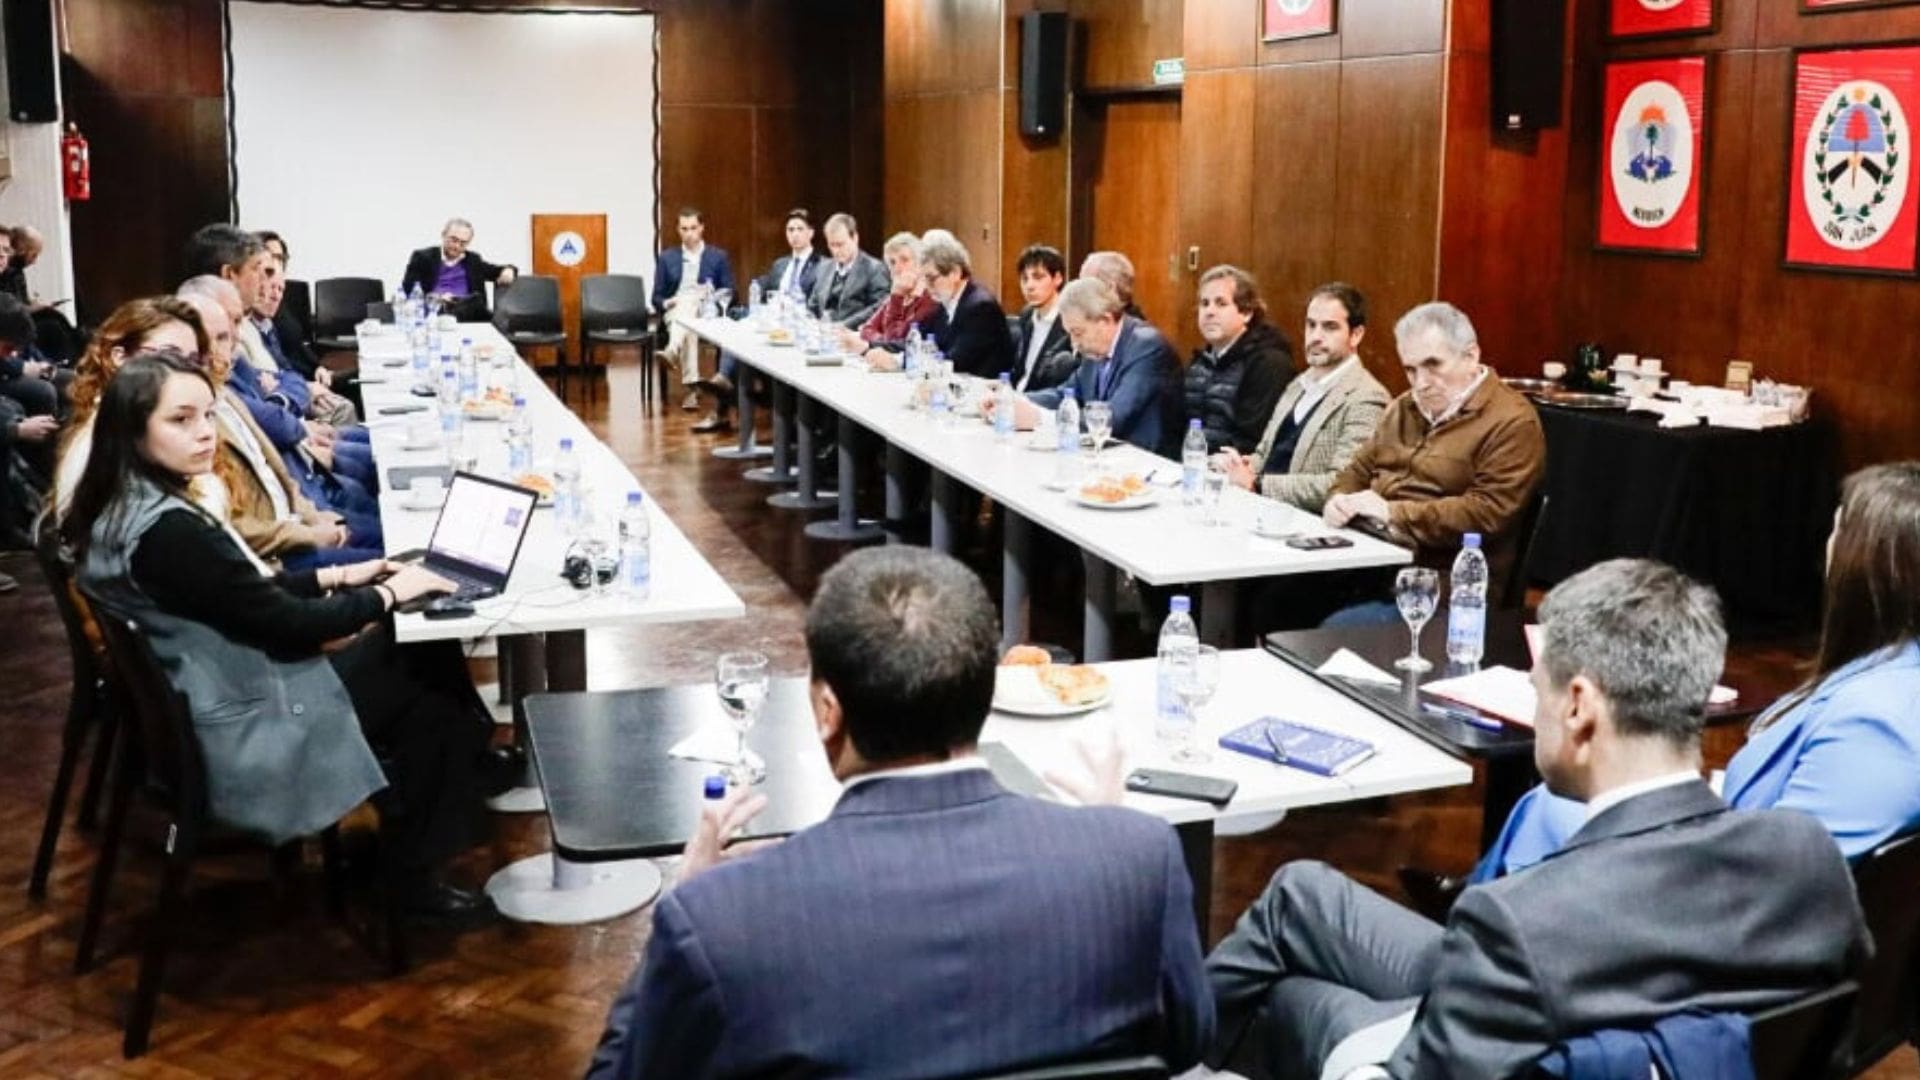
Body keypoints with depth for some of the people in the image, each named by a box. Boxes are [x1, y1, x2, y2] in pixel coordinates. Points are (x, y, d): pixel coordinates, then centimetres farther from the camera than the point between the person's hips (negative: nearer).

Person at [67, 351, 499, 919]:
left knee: (418, 652, 12)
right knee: (432, 708, 8)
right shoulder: (168, 532, -30)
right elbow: (284, 624, -22)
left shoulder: (122, 508, 2)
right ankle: (417, 877, 23)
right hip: (247, 736, -9)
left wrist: (336, 577, 8)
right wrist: (387, 594, -8)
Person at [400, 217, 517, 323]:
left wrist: (508, 271, -1)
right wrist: (432, 298, -16)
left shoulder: (473, 260, 24)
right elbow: (407, 291, 3)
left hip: (468, 312, 4)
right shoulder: (422, 257, 12)